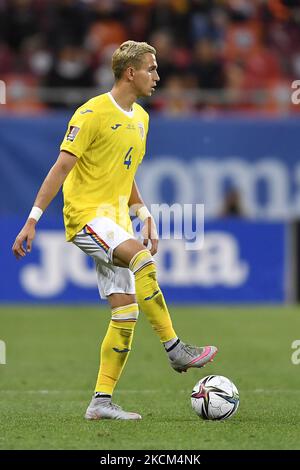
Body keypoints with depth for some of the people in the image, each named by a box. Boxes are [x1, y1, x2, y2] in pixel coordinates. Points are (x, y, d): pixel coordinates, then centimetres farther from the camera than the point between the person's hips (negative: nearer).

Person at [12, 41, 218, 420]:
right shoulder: (92, 113, -11)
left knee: (126, 314, 0)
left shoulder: (140, 118, 14)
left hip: (117, 221, 9)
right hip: (86, 215, -9)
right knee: (142, 259, -33)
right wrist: (33, 220, -17)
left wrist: (144, 215, 19)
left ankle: (101, 401, 4)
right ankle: (175, 350, -28)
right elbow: (62, 167, -14)